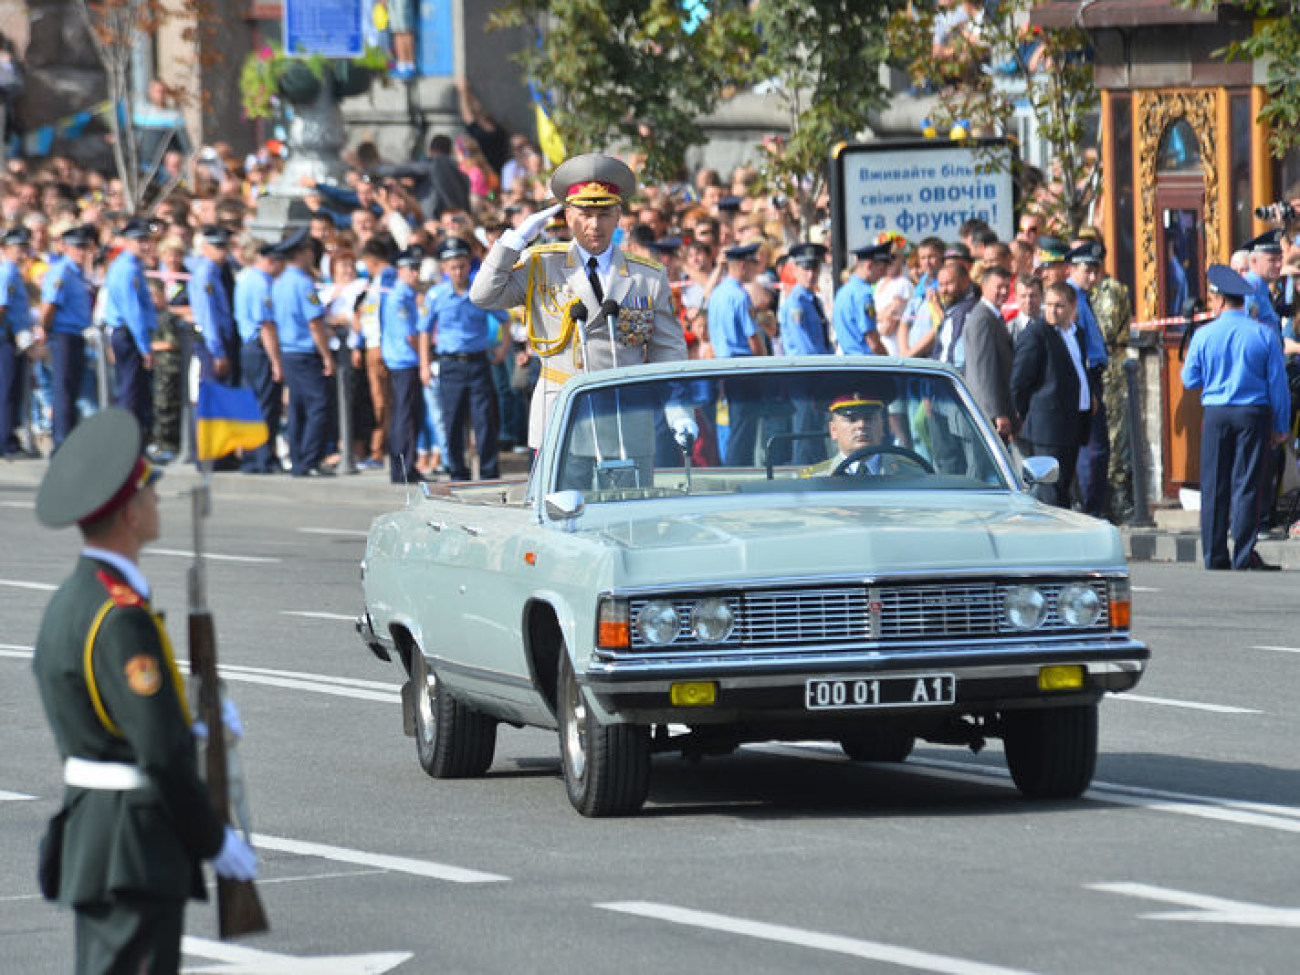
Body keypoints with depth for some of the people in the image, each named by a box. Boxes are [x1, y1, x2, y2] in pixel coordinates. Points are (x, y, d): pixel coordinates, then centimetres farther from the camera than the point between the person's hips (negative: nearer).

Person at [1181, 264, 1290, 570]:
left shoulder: (1204, 335, -2)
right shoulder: (1265, 335, -3)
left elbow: (1190, 379, 6)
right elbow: (1278, 383, 0)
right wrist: (1280, 427, 6)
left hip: (1216, 415, 1)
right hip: (1254, 415, -1)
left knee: (1214, 486, 6)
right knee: (1247, 484, 1)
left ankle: (1214, 555, 7)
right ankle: (1243, 554, -3)